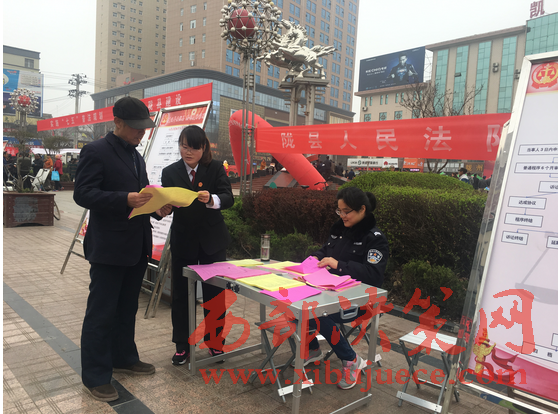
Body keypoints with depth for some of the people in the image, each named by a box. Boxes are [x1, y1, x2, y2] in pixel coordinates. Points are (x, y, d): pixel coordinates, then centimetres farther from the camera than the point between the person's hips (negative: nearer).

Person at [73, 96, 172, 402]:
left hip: (136, 247, 8)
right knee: (101, 312, 2)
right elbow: (83, 194, -17)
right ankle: (95, 377, 15)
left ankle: (123, 358, 36)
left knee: (127, 308, 19)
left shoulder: (136, 156, 16)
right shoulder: (96, 151, -9)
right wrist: (126, 199, -29)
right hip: (109, 247, -8)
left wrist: (157, 207, -1)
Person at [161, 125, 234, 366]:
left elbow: (228, 198, -13)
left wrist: (211, 199, -34)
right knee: (180, 294, 7)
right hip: (183, 242, 1)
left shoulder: (216, 168, -1)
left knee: (214, 293, 7)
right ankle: (182, 346, 23)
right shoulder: (170, 172, 1)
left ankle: (215, 342, 25)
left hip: (212, 241, 0)